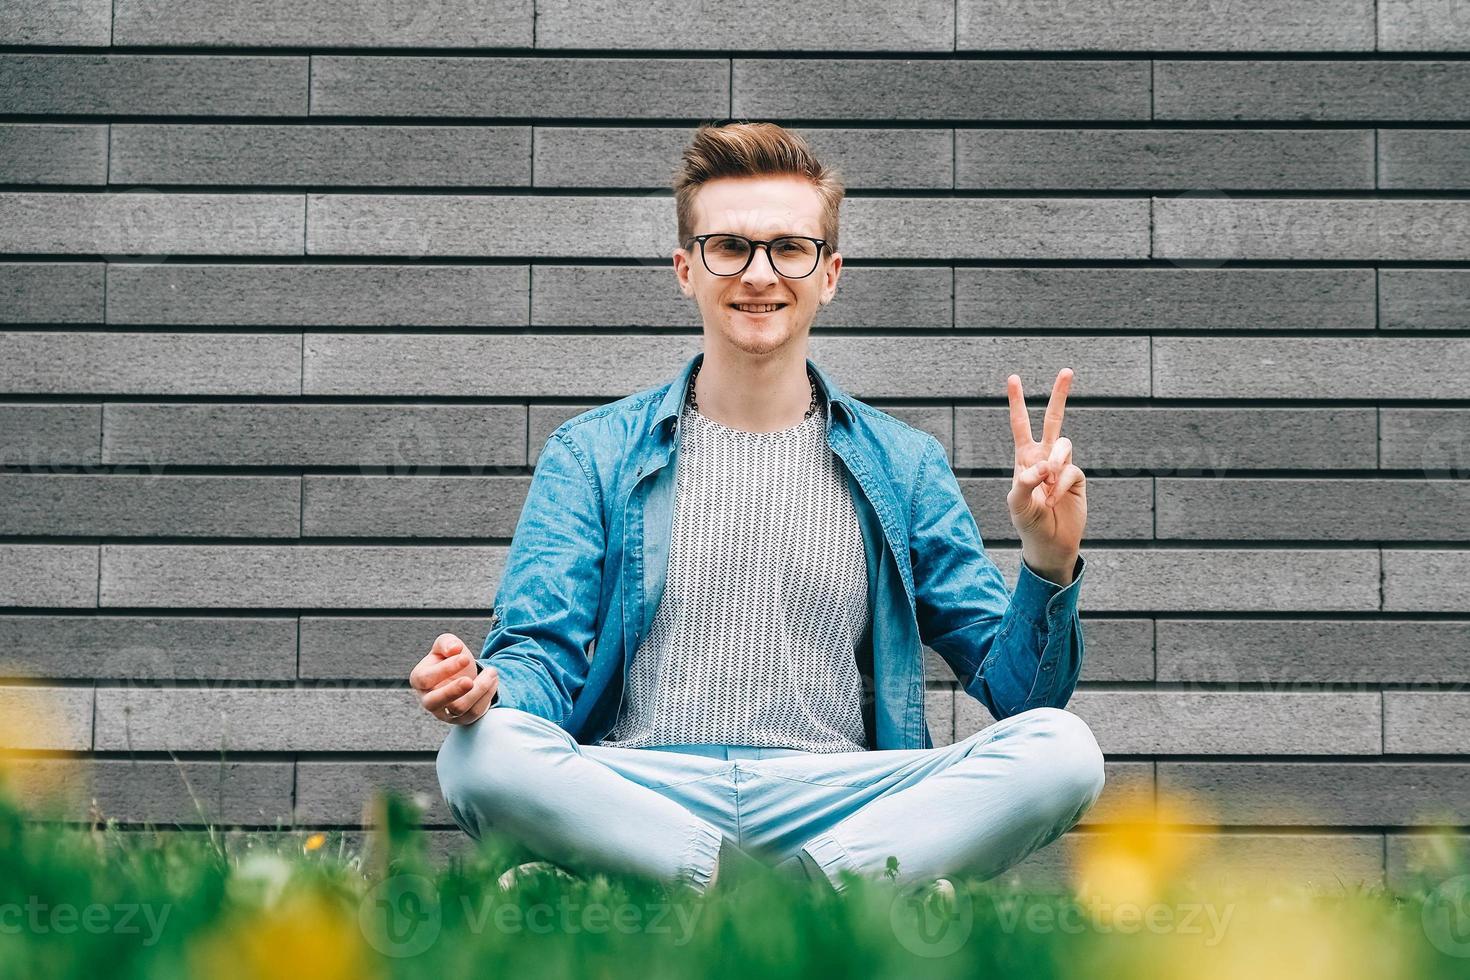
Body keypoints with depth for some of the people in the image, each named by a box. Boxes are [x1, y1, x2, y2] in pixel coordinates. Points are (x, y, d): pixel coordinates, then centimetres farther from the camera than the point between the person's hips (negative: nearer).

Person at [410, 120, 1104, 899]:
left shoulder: (901, 464, 16)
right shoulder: (593, 454, 15)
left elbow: (1014, 691, 12)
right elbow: (543, 658, 5)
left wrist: (1047, 569, -8)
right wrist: (483, 687, -19)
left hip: (838, 803, 1)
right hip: (636, 795, 0)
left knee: (1064, 750, -25)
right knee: (480, 752, -34)